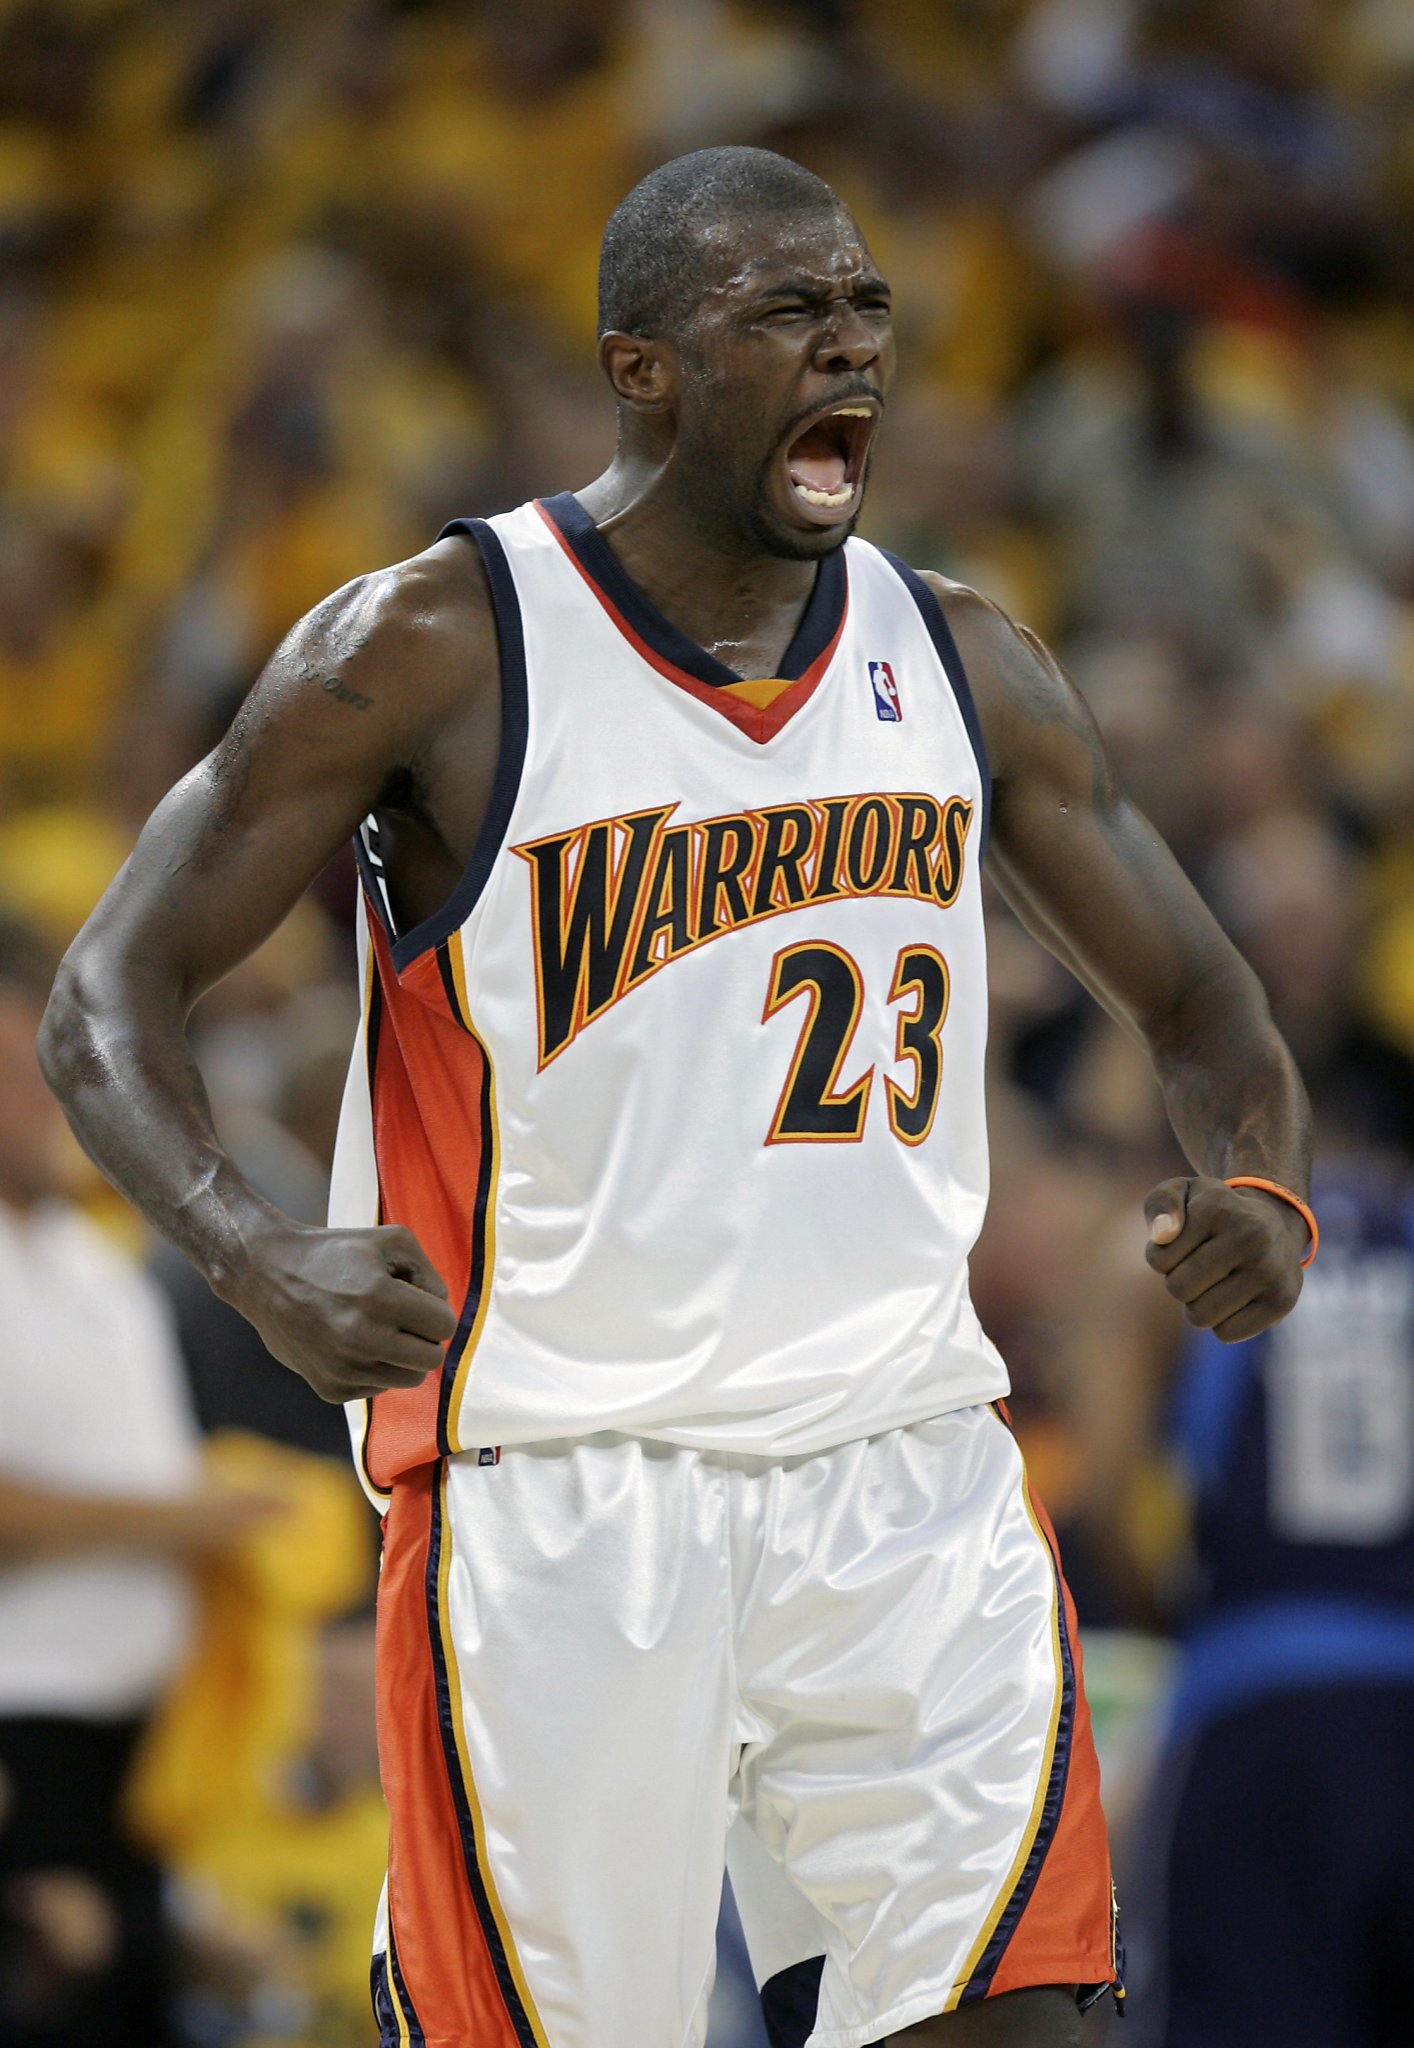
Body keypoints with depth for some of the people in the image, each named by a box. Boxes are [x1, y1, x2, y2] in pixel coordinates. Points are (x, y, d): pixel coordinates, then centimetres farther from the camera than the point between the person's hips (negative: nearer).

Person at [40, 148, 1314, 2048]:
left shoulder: (957, 662, 8)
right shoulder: (434, 646, -6)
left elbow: (1196, 998, 17)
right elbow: (110, 992, -5)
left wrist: (1262, 1192, -7)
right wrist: (259, 1258, -25)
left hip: (903, 1462, 3)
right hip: (557, 1484, -3)